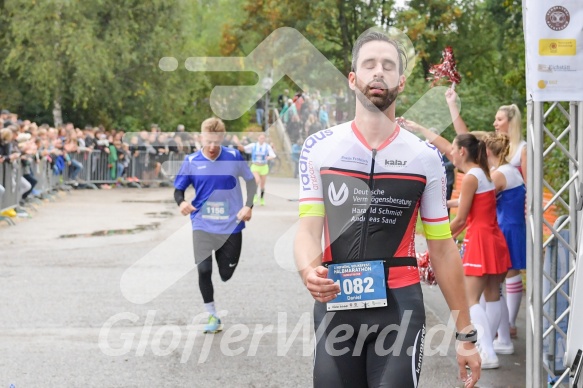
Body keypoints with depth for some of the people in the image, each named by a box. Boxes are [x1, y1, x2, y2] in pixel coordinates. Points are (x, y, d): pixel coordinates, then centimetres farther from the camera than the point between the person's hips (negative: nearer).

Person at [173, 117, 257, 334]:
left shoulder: (234, 157, -4)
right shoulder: (191, 161, -4)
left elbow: (250, 180, 9)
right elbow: (178, 189, 3)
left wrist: (248, 206, -4)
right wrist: (181, 202, -20)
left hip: (231, 225, 0)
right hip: (203, 225, 0)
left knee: (226, 275, 4)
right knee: (204, 270, -14)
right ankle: (212, 316, 3)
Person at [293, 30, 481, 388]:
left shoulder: (426, 157, 3)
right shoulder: (319, 149, 3)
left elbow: (442, 247, 6)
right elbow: (309, 228, -3)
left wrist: (465, 332, 5)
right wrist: (309, 271, -27)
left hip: (400, 308, 0)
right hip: (335, 306, 1)